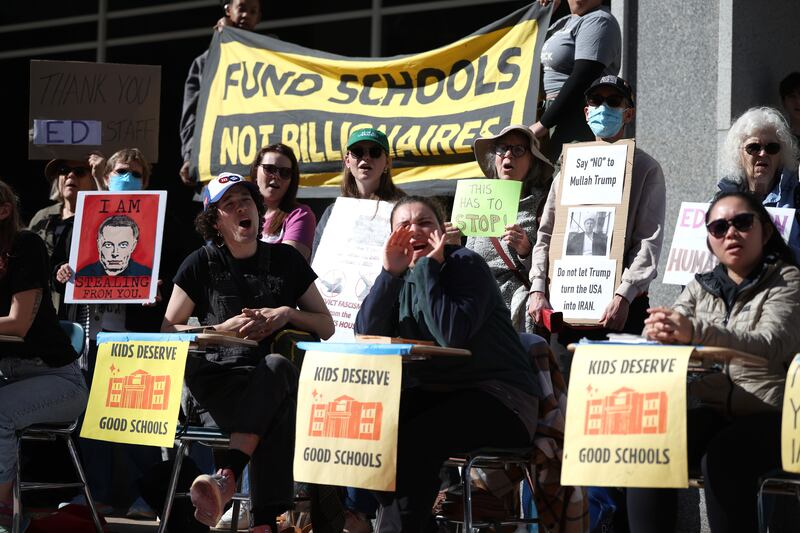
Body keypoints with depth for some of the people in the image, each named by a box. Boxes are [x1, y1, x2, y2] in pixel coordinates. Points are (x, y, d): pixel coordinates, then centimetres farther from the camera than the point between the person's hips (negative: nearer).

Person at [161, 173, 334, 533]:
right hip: (219, 385, -1)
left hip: (276, 380, 1)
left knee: (277, 367, -39)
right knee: (277, 411, -36)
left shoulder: (286, 260, 15)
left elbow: (326, 326, 16)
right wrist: (224, 328, -7)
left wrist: (287, 314, -4)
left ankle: (226, 477, -47)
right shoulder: (202, 265, 11)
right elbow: (168, 330, 5)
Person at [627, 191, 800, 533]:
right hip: (712, 412, 4)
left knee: (721, 460, -33)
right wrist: (659, 331, -24)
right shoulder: (701, 287, 17)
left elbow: (771, 345, -19)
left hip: (769, 416, -4)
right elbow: (667, 333, 4)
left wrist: (695, 331, -35)